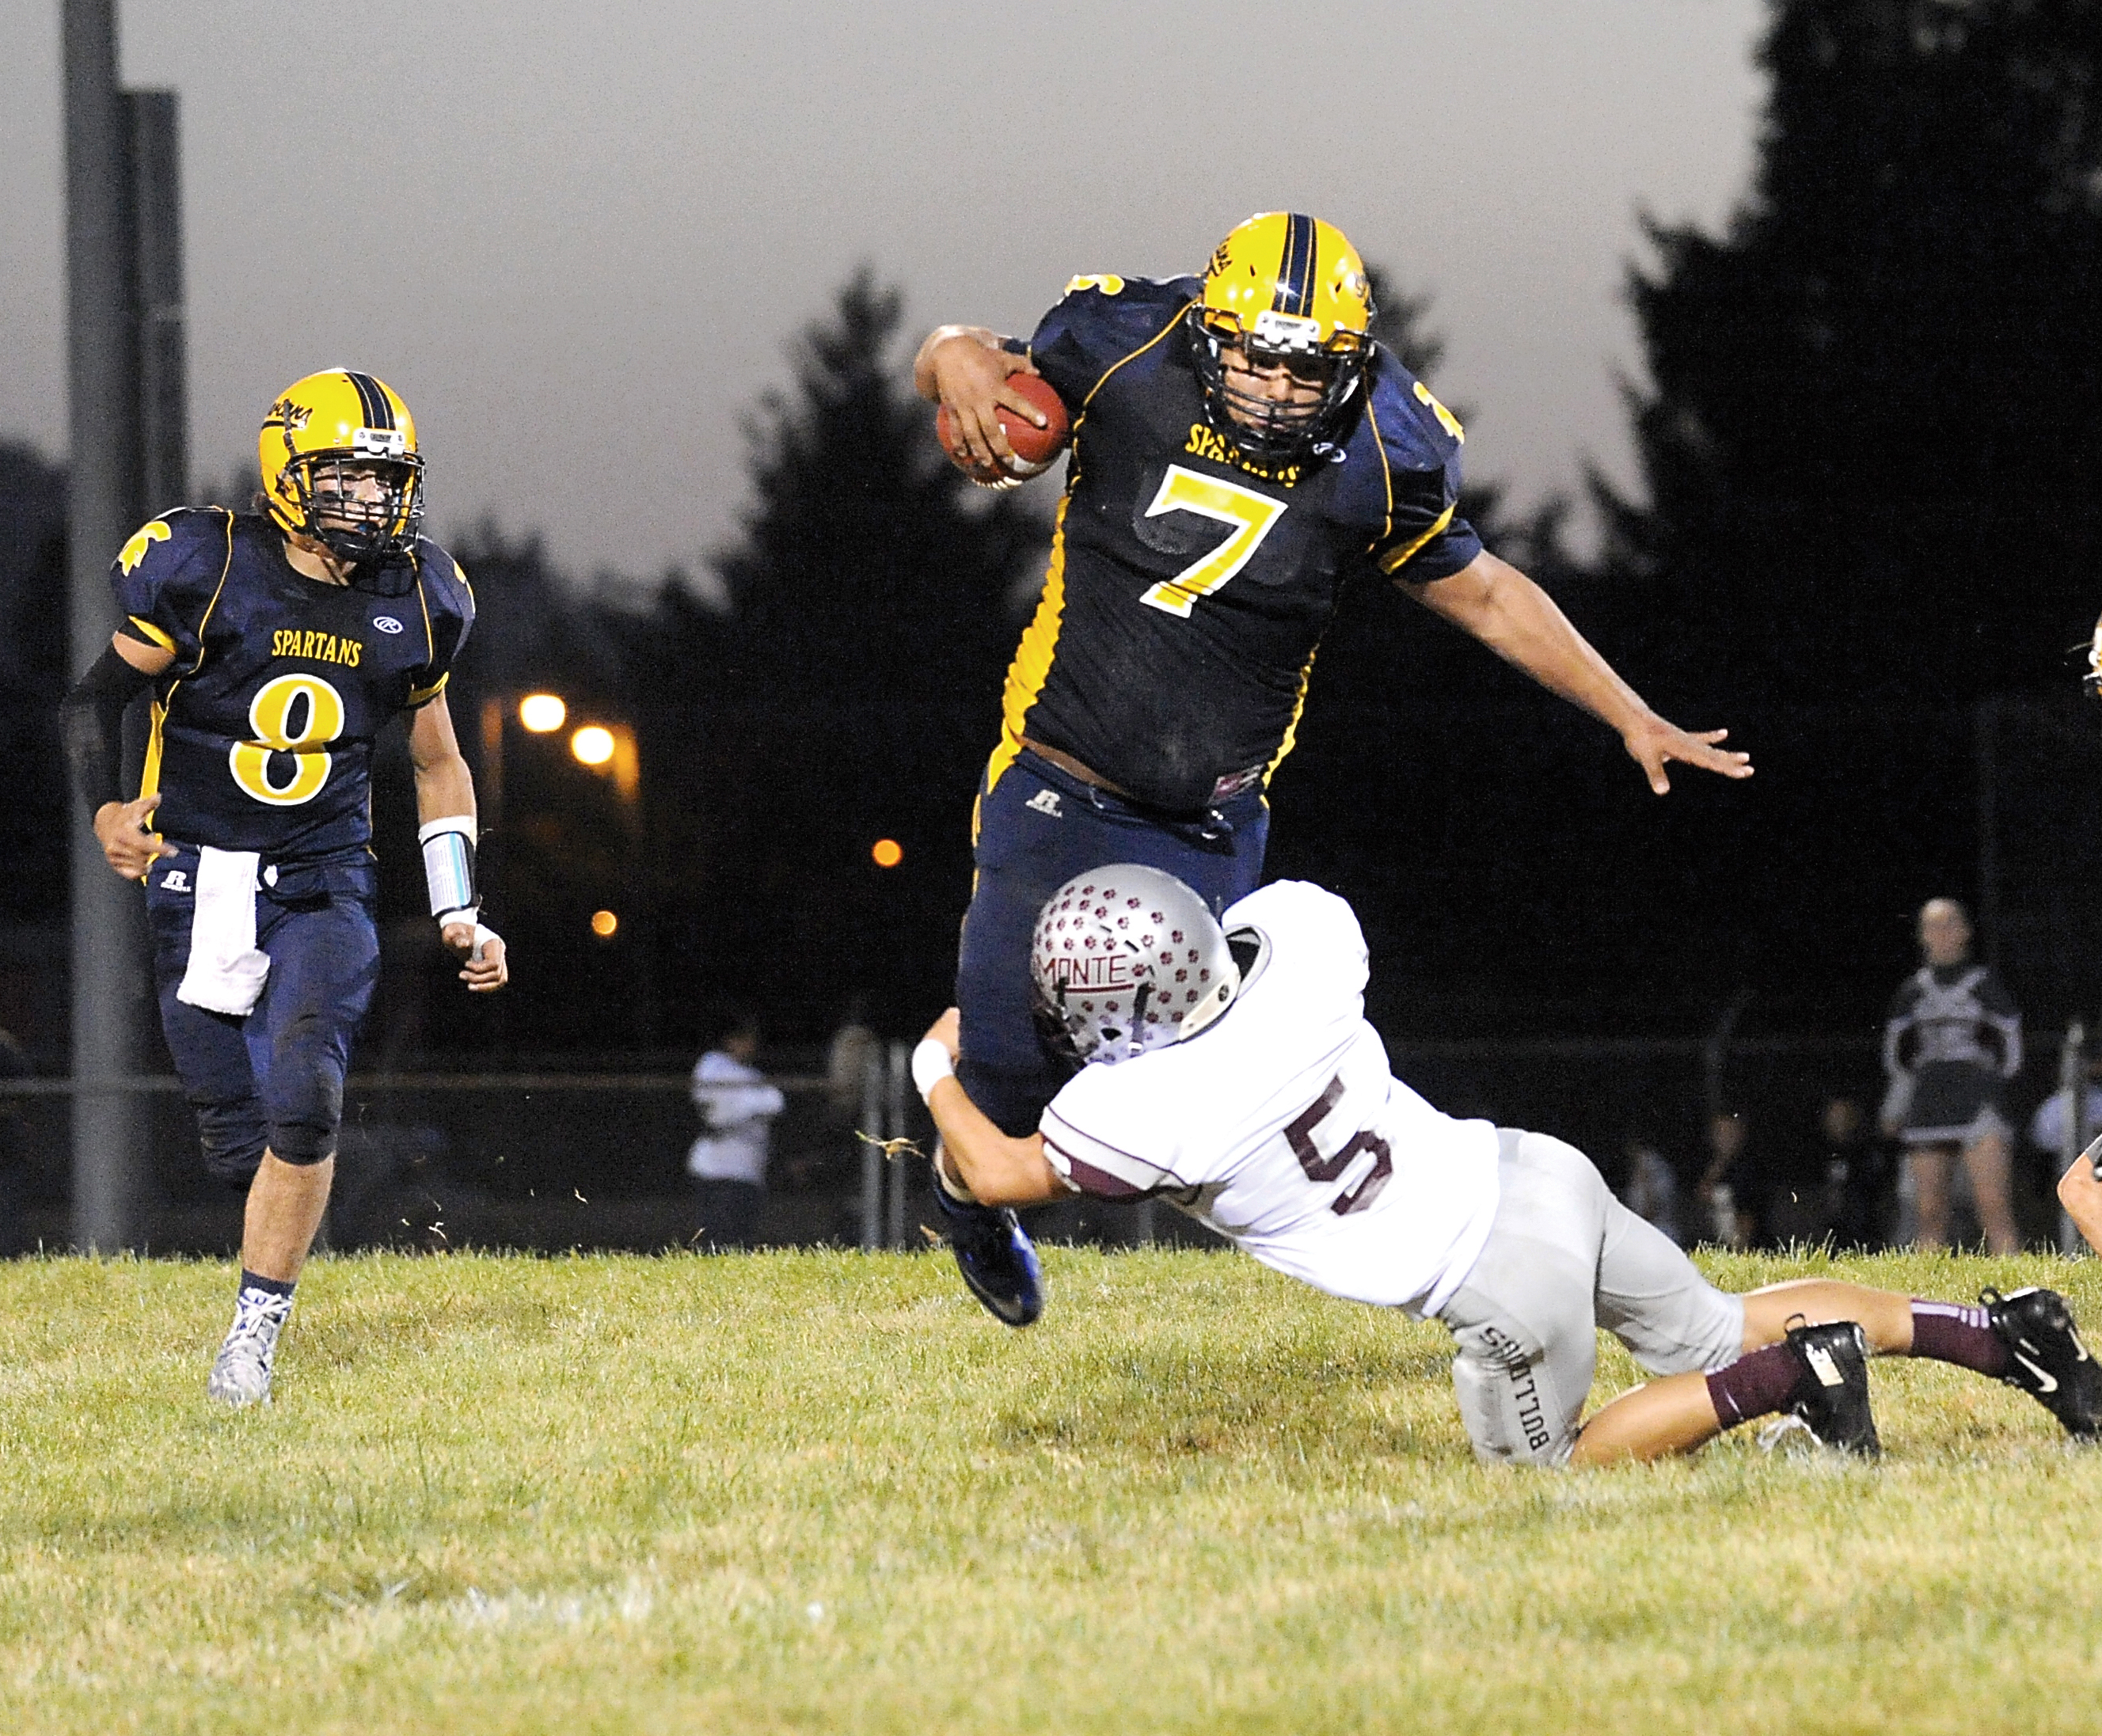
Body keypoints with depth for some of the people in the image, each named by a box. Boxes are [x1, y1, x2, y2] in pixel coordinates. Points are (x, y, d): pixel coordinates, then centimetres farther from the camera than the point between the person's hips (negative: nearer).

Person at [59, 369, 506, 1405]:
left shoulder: (411, 601, 4)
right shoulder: (203, 570, -7)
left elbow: (439, 765, 17)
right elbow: (98, 695, 2)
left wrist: (459, 915, 10)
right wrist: (108, 806, -17)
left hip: (324, 888, 1)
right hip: (201, 883, -1)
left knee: (303, 1106, -20)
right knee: (236, 1143, -1)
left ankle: (253, 1339, -10)